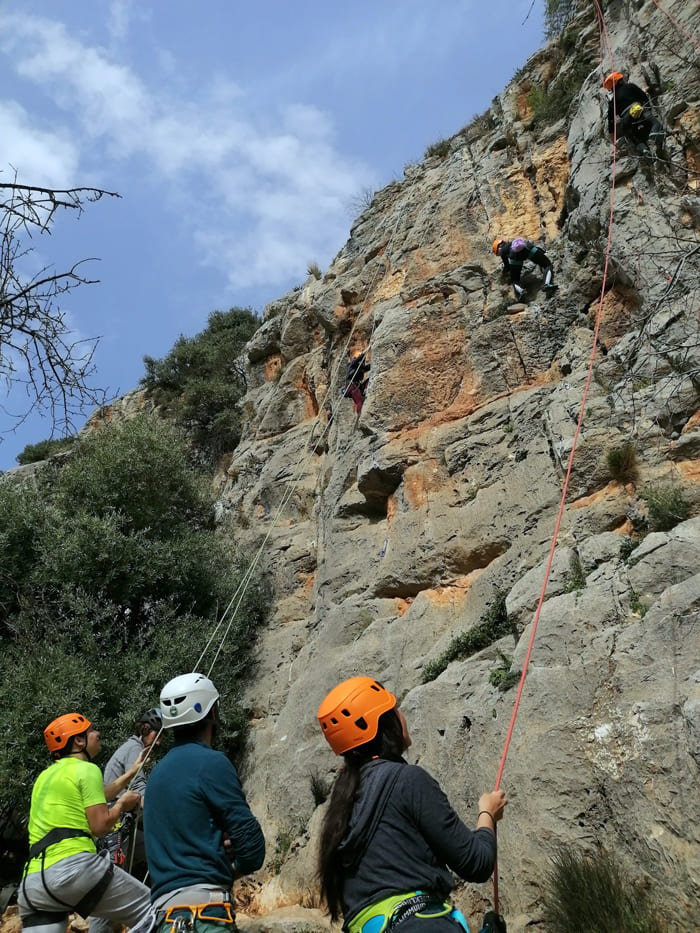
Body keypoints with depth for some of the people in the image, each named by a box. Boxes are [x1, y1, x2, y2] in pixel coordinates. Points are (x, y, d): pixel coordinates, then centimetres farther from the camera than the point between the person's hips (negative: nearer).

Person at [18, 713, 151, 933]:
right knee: (151, 912, 0)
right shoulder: (87, 769, 1)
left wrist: (132, 772, 44)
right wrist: (123, 803, 12)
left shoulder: (46, 775, 26)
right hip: (73, 866, -8)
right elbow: (100, 826, -7)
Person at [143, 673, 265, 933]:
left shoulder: (159, 770, 17)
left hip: (164, 905, 9)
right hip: (203, 907, -9)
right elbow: (249, 838, -10)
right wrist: (234, 869, 9)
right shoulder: (211, 762, -9)